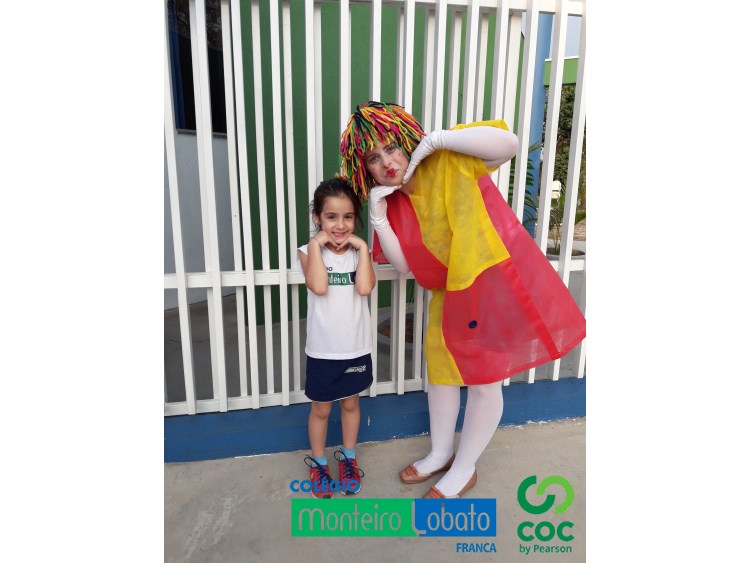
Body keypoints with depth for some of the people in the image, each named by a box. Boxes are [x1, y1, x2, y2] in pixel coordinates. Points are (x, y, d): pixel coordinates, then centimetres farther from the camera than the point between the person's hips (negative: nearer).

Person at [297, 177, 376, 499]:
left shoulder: (360, 251, -4)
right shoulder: (309, 251, -9)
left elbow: (365, 288, -22)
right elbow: (318, 287, -28)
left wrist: (362, 247, -19)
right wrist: (316, 244, -23)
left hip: (356, 347, 2)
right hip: (323, 349, -1)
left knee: (350, 404, 21)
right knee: (320, 409, 17)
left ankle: (348, 458, 44)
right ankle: (318, 463, 40)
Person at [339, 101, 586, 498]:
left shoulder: (447, 162, -16)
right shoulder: (393, 202, 0)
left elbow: (508, 143, -29)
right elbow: (403, 264, -3)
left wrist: (436, 139, -27)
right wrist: (378, 218, -14)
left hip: (495, 280, -6)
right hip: (450, 291, 7)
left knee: (483, 380, 6)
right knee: (439, 369, 17)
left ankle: (464, 470, 29)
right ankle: (441, 453, 41)